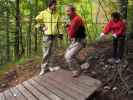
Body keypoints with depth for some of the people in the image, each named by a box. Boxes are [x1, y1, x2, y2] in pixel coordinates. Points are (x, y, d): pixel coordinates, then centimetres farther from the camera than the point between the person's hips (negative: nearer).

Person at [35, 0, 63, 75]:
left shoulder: (57, 14, 4)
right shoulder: (43, 13, -5)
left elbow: (58, 25, 12)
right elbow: (37, 19, 8)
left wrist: (60, 33, 5)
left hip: (55, 36, 3)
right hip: (47, 36, -3)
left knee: (52, 52, 9)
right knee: (46, 53, -2)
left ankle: (50, 66, 21)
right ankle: (44, 68, 6)